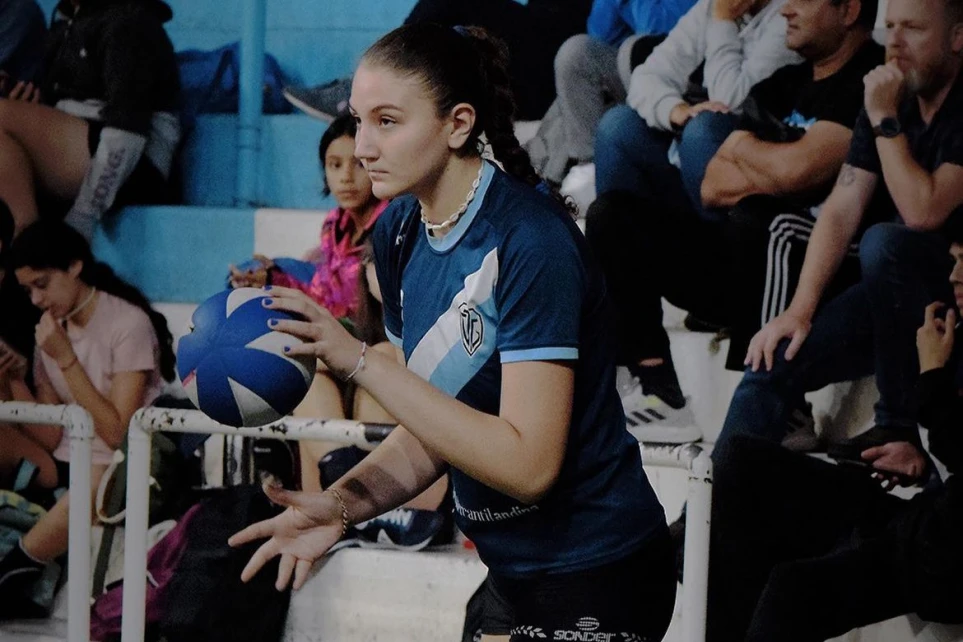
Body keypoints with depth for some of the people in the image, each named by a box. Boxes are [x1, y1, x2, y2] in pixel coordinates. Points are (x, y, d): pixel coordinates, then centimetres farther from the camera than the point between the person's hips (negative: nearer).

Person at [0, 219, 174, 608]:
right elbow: (50, 438, 3)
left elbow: (117, 433, -16)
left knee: (95, 487, -41)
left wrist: (66, 359, -18)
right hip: (63, 463, 7)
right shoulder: (51, 328, 9)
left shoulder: (128, 323, -9)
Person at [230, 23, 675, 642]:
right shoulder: (399, 230, 2)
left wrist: (360, 360, -28)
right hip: (509, 566, 7)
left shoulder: (531, 241, -22)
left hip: (595, 581, -7)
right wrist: (344, 504, -12)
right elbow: (436, 432, 7)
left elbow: (527, 464, -27)